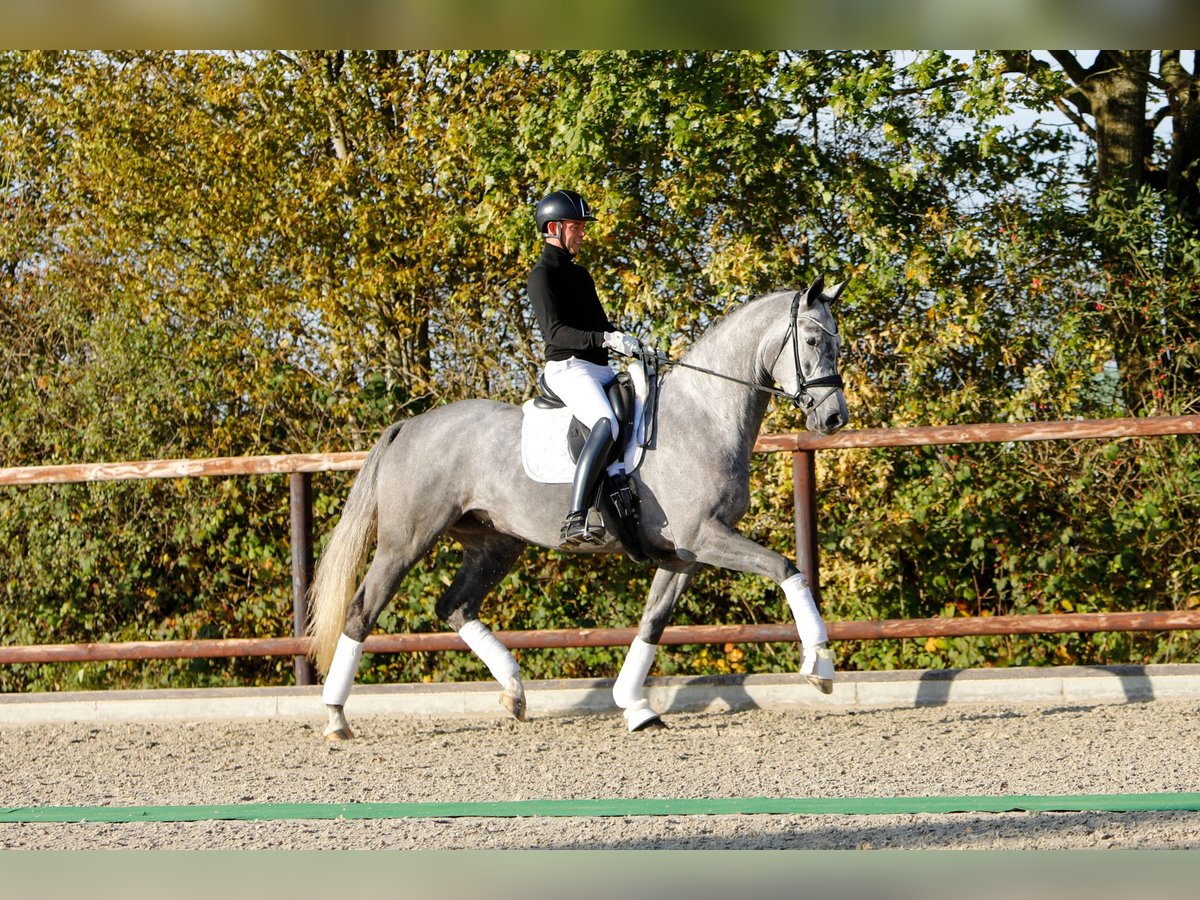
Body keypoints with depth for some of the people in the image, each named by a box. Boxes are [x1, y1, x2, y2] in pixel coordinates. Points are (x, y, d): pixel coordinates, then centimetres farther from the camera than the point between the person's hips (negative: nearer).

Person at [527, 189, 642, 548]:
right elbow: (556, 332, -18)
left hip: (599, 369, 10)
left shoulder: (579, 274, 24)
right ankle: (576, 520, -44)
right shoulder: (544, 274, -6)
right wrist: (605, 339, -30)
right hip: (567, 367, -10)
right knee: (607, 424, -33)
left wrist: (632, 345, 12)